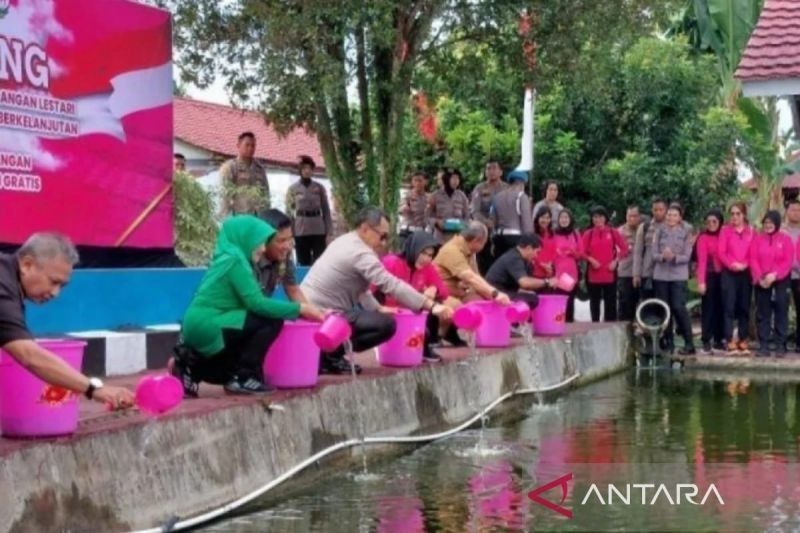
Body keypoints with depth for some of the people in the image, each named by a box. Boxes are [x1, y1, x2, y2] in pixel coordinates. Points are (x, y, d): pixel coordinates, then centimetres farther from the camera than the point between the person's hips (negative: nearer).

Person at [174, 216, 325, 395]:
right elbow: (257, 303, -20)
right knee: (272, 321, -15)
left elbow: (250, 303, 14)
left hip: (201, 326, 10)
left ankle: (190, 367, 17)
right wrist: (299, 309, -15)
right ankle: (242, 378, -8)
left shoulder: (229, 258, 15)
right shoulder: (235, 259, -13)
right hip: (207, 325, -10)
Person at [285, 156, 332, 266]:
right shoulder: (293, 189, 3)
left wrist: (329, 232, 2)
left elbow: (326, 210, 7)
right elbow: (289, 212, 3)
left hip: (318, 231, 1)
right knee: (303, 264, 4)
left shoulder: (319, 187, 6)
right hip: (300, 231, -1)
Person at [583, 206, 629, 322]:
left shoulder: (613, 232, 3)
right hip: (593, 274, 0)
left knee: (610, 303, 2)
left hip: (610, 273, 0)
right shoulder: (588, 234, 2)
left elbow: (624, 248, 4)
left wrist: (616, 261, -6)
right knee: (594, 303, 8)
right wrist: (590, 260, -15)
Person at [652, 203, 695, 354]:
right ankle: (668, 343, 12)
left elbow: (687, 256, -4)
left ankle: (689, 344, -7)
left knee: (678, 307, -12)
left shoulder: (686, 232, 3)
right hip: (661, 275, 3)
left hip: (679, 275, -3)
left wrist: (674, 257, -22)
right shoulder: (660, 231, 8)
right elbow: (654, 254, 3)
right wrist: (663, 256, -18)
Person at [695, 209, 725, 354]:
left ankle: (719, 340, 16)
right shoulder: (703, 238, -4)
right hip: (709, 275, -4)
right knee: (708, 308, -2)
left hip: (722, 275, 4)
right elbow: (702, 260, -12)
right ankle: (706, 341, 0)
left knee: (720, 307, 8)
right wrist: (701, 281, -19)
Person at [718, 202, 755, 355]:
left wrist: (744, 264, -11)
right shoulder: (725, 230, 3)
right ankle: (730, 342, -6)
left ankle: (743, 341, 10)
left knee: (744, 307, 4)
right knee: (729, 307, -6)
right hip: (729, 273, -2)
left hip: (746, 273, 2)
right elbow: (721, 252, -2)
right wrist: (732, 264, -16)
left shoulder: (751, 231, 7)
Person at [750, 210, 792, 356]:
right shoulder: (757, 239, 7)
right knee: (762, 314, 2)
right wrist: (759, 278, -13)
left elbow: (788, 261, -5)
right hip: (761, 282, 2)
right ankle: (763, 345, 5)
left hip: (780, 281, -1)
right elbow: (753, 260, -1)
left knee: (781, 313, -1)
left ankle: (781, 345, 2)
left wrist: (775, 275, -17)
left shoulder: (785, 239, 2)